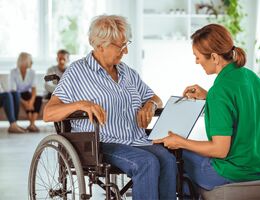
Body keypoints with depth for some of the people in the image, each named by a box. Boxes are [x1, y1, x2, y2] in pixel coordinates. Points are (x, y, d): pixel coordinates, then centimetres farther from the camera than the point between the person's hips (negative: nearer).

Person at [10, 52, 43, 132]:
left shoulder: (32, 72, 0)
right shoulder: (14, 72, -11)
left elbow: (34, 89, -13)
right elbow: (13, 91, -19)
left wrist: (31, 100, -34)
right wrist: (24, 102, -33)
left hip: (27, 95, 4)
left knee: (39, 99, -26)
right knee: (27, 95, -33)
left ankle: (32, 124, -38)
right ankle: (32, 124, -33)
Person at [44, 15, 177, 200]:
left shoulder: (128, 72, 21)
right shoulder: (77, 72, 4)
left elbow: (155, 99, 31)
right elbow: (48, 114, -3)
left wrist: (150, 105, 5)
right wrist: (80, 104, -21)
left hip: (139, 141, 5)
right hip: (103, 144, -5)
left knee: (168, 159, -27)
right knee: (147, 162, -33)